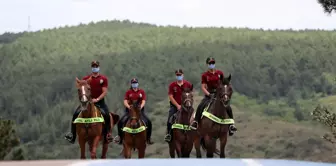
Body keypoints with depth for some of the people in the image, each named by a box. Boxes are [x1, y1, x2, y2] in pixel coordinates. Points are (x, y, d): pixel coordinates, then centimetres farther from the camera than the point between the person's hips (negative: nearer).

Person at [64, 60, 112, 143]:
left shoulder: (103, 79, 1)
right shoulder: (86, 79, 8)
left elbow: (104, 92, -6)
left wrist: (97, 99, -19)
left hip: (99, 101, -2)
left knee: (106, 115, -27)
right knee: (76, 114, -16)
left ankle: (107, 134, -14)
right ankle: (72, 134, -8)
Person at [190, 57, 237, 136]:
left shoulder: (220, 73, 5)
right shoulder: (205, 75, 1)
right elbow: (203, 87, -2)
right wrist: (209, 94, -17)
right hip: (209, 94, -1)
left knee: (228, 108, -15)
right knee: (200, 106, -24)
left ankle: (231, 124, -5)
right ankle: (195, 122, -14)